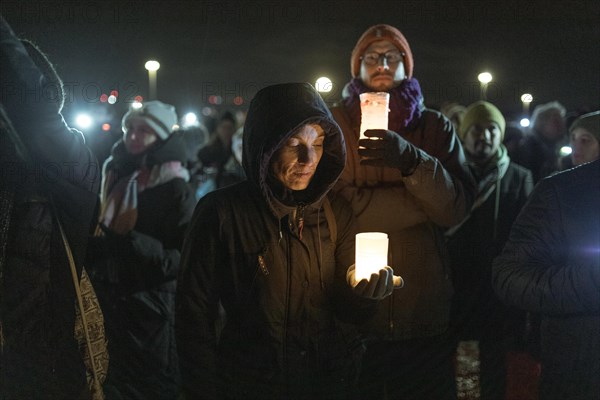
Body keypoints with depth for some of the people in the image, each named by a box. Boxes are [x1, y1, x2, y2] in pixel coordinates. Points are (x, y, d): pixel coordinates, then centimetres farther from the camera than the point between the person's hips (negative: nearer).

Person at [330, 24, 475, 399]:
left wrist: (411, 159, -22)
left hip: (423, 308, 2)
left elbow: (457, 207, -4)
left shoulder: (435, 126, 9)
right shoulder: (336, 124, 3)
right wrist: (426, 201, -10)